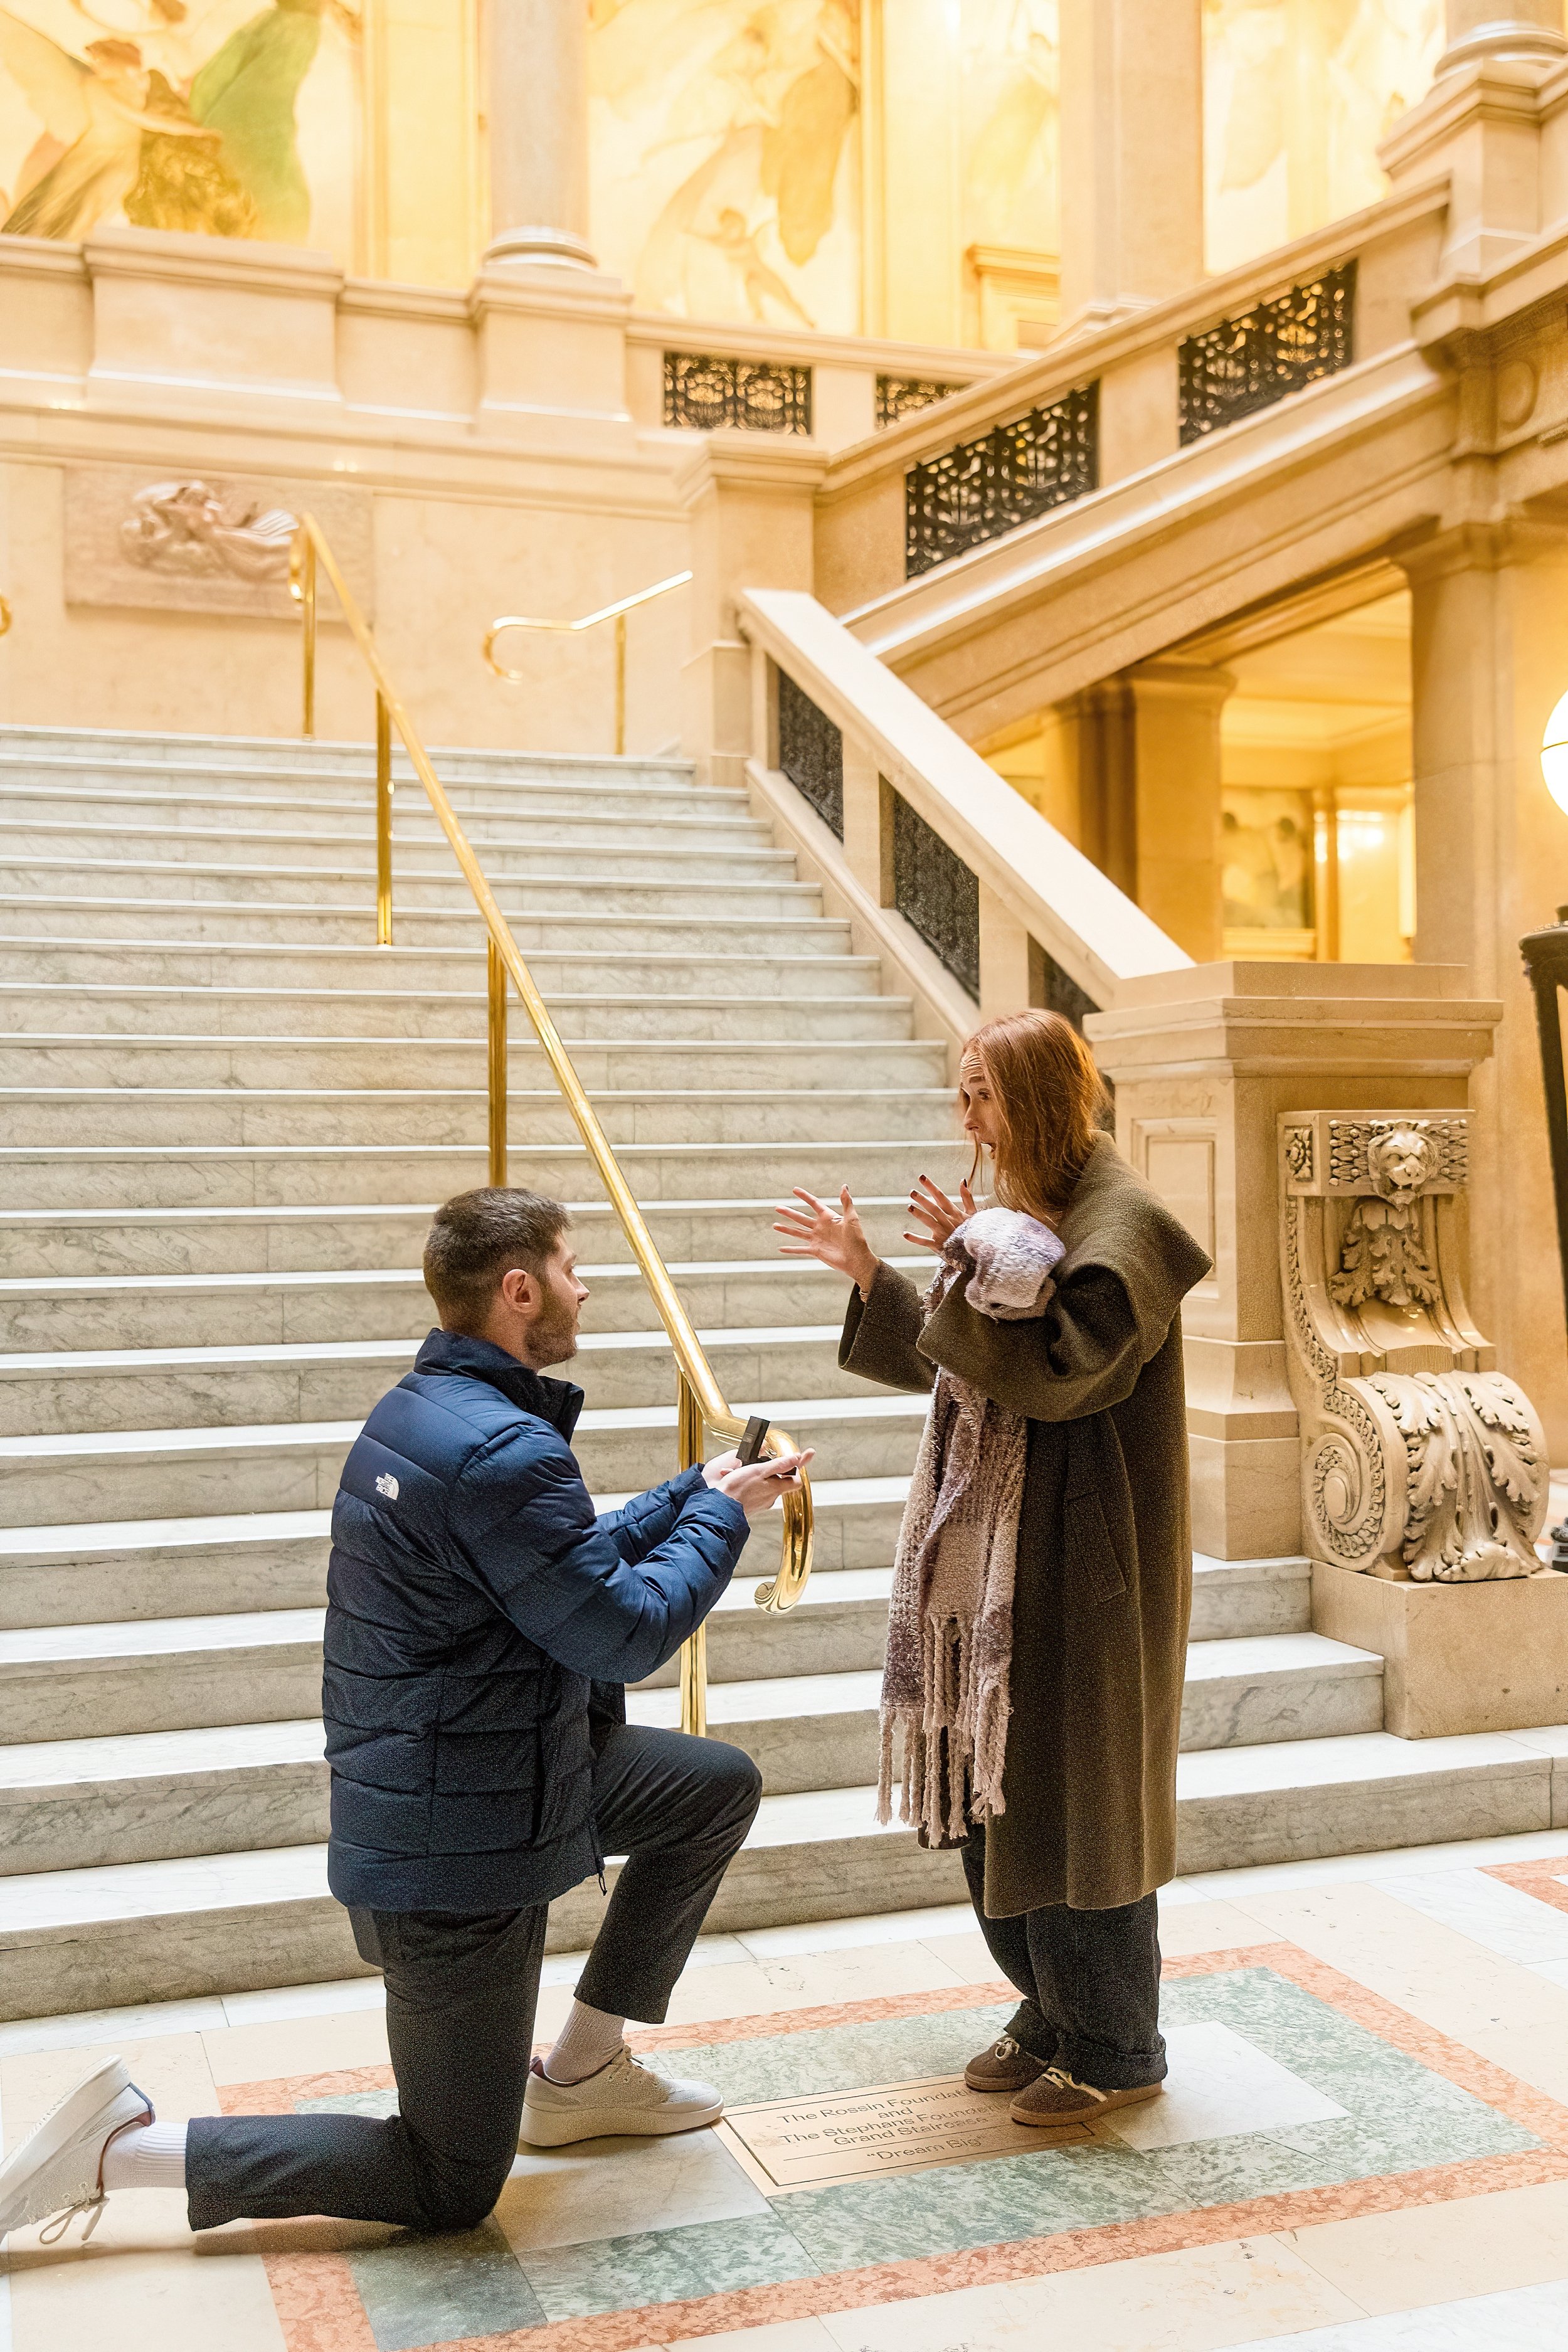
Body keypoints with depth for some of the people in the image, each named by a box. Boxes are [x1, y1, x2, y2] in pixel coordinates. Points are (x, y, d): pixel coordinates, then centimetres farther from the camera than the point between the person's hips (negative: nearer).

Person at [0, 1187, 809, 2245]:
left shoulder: (420, 1409, 5)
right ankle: (124, 2147, 5)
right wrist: (720, 1514, -6)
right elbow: (626, 1635, -20)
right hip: (457, 1842, -10)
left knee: (721, 1785, 18)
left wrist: (698, 1492, 11)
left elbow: (577, 1566, 15)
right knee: (450, 2191, 6)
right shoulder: (505, 1452, -27)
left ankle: (582, 2070, 26)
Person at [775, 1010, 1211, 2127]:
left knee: (1068, 1791, 2)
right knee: (995, 1785, 15)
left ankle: (1115, 2047, 20)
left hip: (1078, 1562, -9)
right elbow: (954, 1364, 15)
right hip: (999, 1552, 9)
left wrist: (980, 1262, -23)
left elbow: (1056, 1371, -23)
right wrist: (866, 1270, 9)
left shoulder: (1121, 1221, -16)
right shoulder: (1028, 1208, 11)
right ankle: (1052, 2012, 31)